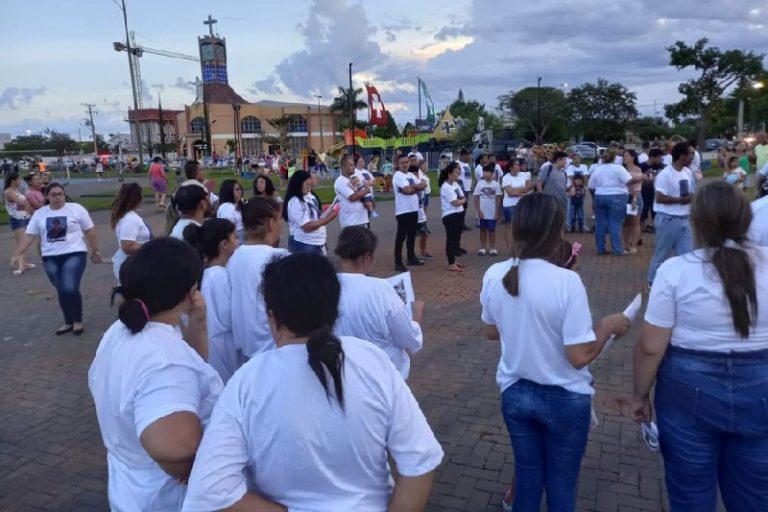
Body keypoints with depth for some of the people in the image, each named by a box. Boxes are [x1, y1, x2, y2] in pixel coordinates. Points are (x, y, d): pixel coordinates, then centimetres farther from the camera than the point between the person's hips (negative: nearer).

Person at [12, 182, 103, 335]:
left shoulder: (76, 209, -3)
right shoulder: (39, 214, 7)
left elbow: (90, 231, 1)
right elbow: (29, 236, 7)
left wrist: (95, 251, 2)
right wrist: (17, 254, -2)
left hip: (74, 255, -4)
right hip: (50, 258, 4)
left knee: (70, 289, -16)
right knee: (61, 291, 9)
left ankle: (78, 321, 4)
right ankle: (68, 322, 25)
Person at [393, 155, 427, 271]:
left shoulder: (411, 175, 14)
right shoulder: (398, 176, -11)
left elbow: (423, 186, 4)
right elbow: (408, 190, -23)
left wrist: (412, 187, -12)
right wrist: (416, 187, -4)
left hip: (414, 209, 8)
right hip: (403, 211, -8)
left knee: (412, 235, 16)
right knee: (401, 237, -4)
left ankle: (411, 258, 29)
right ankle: (398, 263, 1)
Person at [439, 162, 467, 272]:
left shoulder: (456, 184, 12)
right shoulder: (446, 187, -16)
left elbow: (463, 199, 11)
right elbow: (456, 203, -18)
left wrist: (460, 201, -9)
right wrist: (462, 200, 0)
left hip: (458, 214, 9)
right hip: (450, 216, -9)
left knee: (456, 238, 13)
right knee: (451, 239, -5)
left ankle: (453, 262, 23)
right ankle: (451, 264, -1)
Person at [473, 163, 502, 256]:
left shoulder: (496, 184, -5)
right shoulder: (479, 184, -3)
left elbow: (498, 199, -3)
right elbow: (476, 198, -1)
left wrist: (497, 212, -5)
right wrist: (479, 211, -7)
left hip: (492, 213, -1)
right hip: (482, 213, 1)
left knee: (492, 230, 8)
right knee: (483, 229, 11)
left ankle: (493, 248, 17)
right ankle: (483, 248, 19)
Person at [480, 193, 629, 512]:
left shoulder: (494, 276, -10)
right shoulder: (567, 282, -25)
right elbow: (579, 357, -22)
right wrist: (609, 325, -7)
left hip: (514, 393, 4)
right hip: (564, 399, -4)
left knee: (526, 476, 24)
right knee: (561, 484, 19)